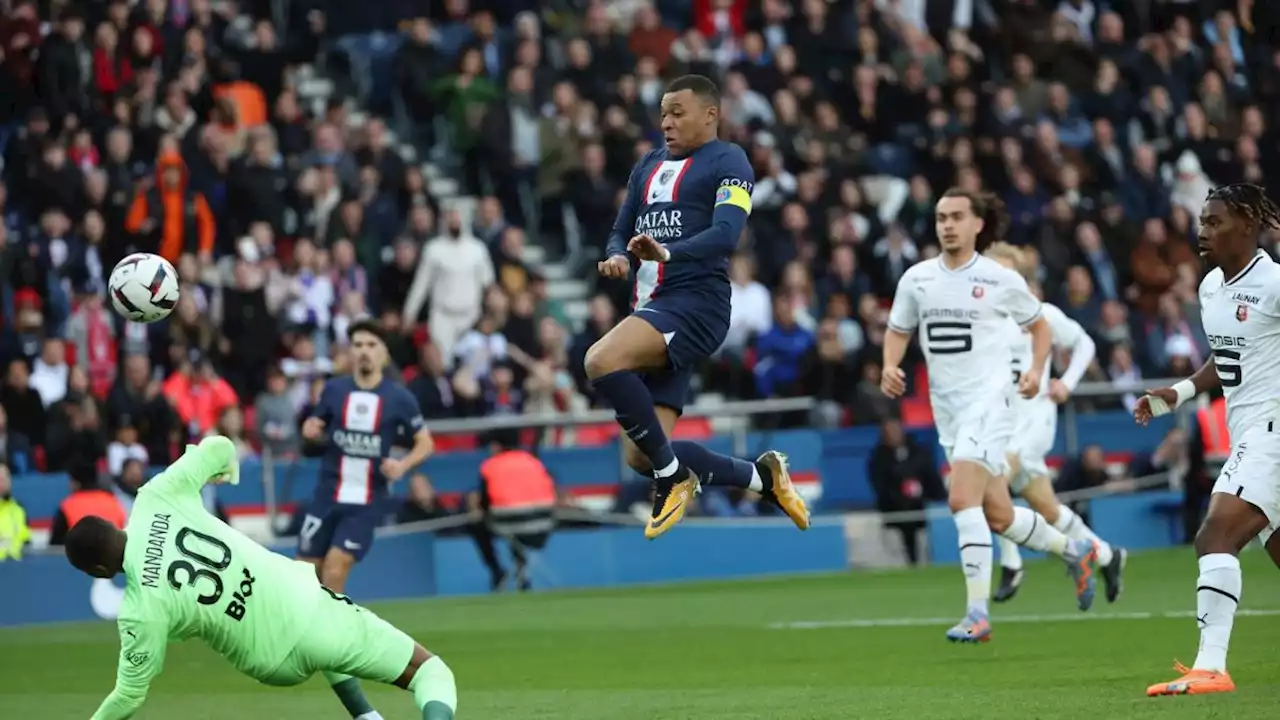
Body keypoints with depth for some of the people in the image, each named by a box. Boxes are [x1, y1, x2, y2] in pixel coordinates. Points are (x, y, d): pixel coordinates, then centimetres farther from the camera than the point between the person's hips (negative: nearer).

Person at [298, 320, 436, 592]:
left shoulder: (399, 397, -4)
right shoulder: (334, 389, 2)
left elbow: (425, 442, 2)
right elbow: (316, 428, 16)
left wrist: (403, 465, -17)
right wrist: (312, 431, -9)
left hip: (368, 501, -3)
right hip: (328, 494, 3)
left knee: (335, 568, -15)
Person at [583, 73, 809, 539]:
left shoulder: (727, 162, -1)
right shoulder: (649, 166, 22)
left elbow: (726, 235, -16)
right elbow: (621, 233, 23)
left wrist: (667, 252, -33)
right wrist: (617, 257, -2)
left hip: (695, 304, -8)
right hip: (654, 308, 8)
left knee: (601, 361, -32)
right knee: (642, 457, 2)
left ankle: (672, 474, -18)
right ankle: (762, 476, 21)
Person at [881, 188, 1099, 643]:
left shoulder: (1001, 280, -3)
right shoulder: (916, 279, 6)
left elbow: (1038, 325, 11)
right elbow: (898, 330, 17)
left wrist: (1036, 369, -6)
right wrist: (890, 366, -3)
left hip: (989, 397, -5)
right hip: (946, 405, 6)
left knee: (962, 498, -23)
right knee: (998, 516, 11)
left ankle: (978, 613, -21)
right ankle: (1074, 552, 38)